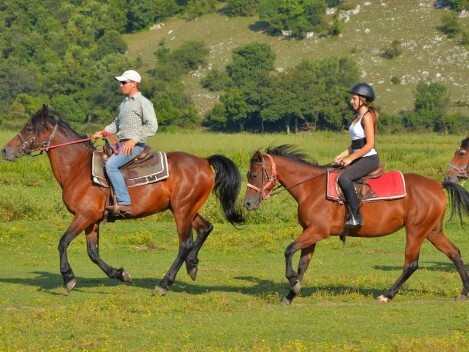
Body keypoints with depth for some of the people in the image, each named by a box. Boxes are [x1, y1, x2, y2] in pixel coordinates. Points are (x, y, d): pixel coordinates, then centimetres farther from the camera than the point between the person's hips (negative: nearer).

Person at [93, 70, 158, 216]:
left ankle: (124, 203, -31)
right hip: (121, 143, 10)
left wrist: (134, 140, -23)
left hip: (135, 145, -10)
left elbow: (152, 126, -17)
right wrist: (103, 132, 15)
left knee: (111, 164, -29)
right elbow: (117, 124, 31)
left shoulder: (143, 103, -8)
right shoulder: (124, 103, 19)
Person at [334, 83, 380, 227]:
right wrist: (342, 156, 7)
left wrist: (351, 158, -17)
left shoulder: (367, 117, -14)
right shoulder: (358, 116, 14)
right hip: (359, 158, 10)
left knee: (344, 177, -30)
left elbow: (369, 144, -20)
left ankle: (356, 216, -28)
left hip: (369, 158, -10)